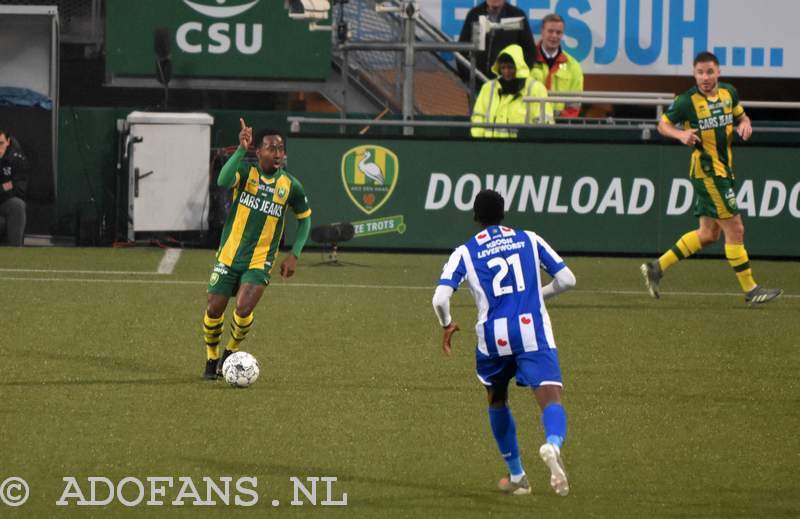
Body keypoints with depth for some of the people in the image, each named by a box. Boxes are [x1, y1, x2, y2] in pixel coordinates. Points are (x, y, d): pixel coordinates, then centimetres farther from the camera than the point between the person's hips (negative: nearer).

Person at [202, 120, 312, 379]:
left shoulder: (291, 186, -3)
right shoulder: (246, 171, -8)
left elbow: (305, 218, 13)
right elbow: (223, 181, -31)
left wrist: (294, 255, 3)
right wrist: (241, 149, -40)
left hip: (260, 262, 0)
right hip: (229, 256, 0)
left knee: (244, 310, -18)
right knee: (214, 310, 2)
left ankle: (230, 353, 10)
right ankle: (212, 358, 28)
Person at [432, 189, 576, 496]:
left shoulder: (465, 253, 5)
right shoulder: (529, 240, 9)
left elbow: (440, 299, -6)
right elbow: (566, 279, 9)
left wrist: (447, 325, 15)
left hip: (493, 338, 1)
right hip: (534, 333, -1)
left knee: (497, 401, 26)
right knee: (551, 400, -11)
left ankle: (516, 476, 31)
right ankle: (553, 444, -46)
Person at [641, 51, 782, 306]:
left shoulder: (729, 93, 5)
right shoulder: (687, 101, -11)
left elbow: (740, 115, 22)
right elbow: (663, 125, -1)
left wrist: (745, 124, -2)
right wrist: (681, 134, -21)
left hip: (724, 170, 8)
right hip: (707, 172, -8)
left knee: (708, 234, 13)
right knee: (735, 229, -6)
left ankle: (657, 267, 20)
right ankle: (750, 289, 2)